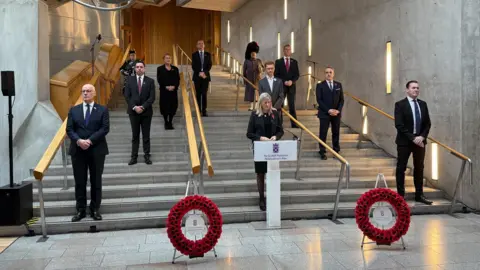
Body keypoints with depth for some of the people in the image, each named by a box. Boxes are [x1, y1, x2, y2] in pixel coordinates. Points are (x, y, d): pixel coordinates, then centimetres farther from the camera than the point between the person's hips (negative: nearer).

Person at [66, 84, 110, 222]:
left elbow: (105, 128, -7)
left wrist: (90, 140, -17)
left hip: (97, 150, -2)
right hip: (78, 150, 2)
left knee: (96, 181, 4)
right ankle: (80, 210, 14)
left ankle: (95, 209, 14)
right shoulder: (73, 110, 10)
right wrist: (78, 141, -17)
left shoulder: (102, 110, 4)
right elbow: (69, 129, 2)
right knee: (79, 182, 5)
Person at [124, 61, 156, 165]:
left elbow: (152, 97, -6)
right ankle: (134, 156, 11)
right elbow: (127, 96, -1)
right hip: (133, 111, 1)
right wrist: (134, 107, -13)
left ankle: (147, 155, 13)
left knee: (146, 135, 6)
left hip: (146, 112, -1)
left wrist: (143, 107, -16)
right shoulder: (130, 80, 4)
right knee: (135, 135, 7)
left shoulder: (150, 81, 0)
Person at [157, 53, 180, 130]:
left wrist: (174, 86, -13)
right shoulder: (160, 69, 3)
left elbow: (178, 79, 5)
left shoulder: (175, 69, 10)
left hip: (173, 90, 2)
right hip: (164, 91, -2)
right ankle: (166, 122, 13)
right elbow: (159, 80, -4)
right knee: (164, 106, 0)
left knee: (173, 106, 3)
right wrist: (166, 87, -16)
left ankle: (170, 122, 15)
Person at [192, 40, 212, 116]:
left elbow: (209, 65, 2)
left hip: (205, 76, 1)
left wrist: (205, 73, -13)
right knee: (198, 94, 3)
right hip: (197, 77, -1)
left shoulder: (208, 54, 9)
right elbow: (193, 66, -1)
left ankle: (204, 111, 1)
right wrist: (199, 73, -15)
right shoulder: (194, 55, 5)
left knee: (204, 94, -1)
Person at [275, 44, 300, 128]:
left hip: (291, 86, 1)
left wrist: (292, 81, -10)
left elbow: (297, 74, 7)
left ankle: (294, 124, 1)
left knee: (292, 105, 1)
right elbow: (276, 75, 0)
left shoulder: (294, 62, 10)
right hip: (281, 86, -1)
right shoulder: (278, 62, 4)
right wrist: (284, 82, -12)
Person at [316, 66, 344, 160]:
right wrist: (328, 110, -16)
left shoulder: (338, 85, 9)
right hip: (324, 113, -3)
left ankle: (336, 151, 16)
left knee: (336, 133, 8)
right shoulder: (320, 85, -1)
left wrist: (338, 110, -8)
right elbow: (319, 100, -8)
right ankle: (322, 152, 7)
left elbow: (341, 99, 8)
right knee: (323, 133, 0)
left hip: (336, 113, 3)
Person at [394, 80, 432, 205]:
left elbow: (427, 123, 9)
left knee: (419, 168, 9)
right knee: (401, 168, 0)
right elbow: (399, 125, -13)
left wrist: (422, 136, -8)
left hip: (420, 140, 5)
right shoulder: (400, 104, -7)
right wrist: (412, 138, -18)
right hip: (405, 141, -5)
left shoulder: (423, 104, 9)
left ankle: (419, 195, 18)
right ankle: (400, 195, 7)